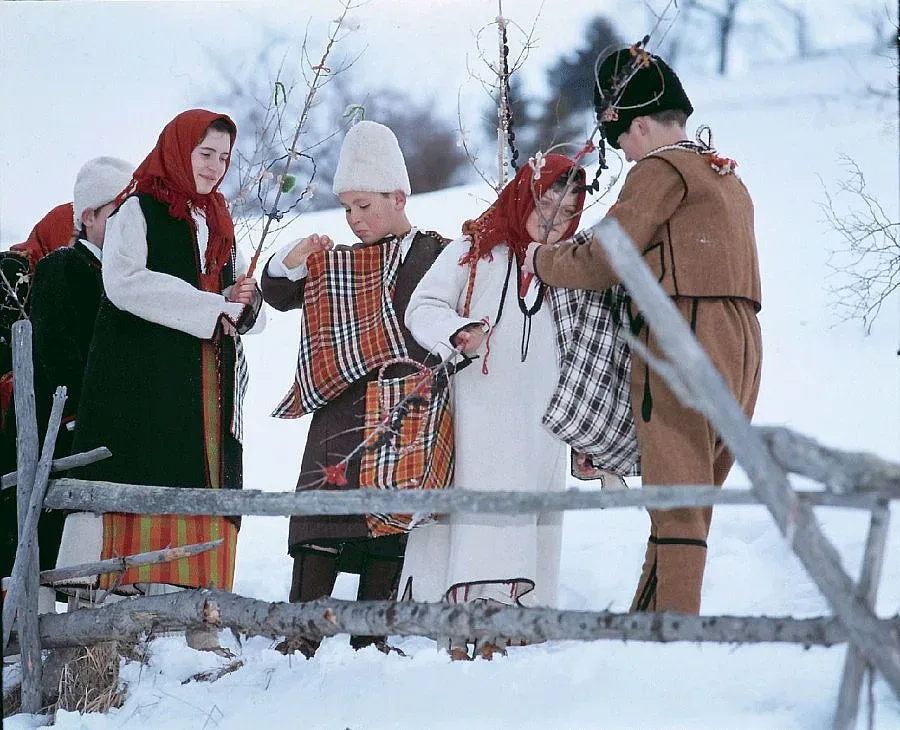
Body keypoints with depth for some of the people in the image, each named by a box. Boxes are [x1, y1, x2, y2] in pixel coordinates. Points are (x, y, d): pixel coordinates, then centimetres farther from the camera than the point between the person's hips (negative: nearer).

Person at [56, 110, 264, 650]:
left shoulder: (220, 223, 22)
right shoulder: (137, 211, 2)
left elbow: (248, 316, 22)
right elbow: (126, 282, -15)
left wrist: (246, 302, -3)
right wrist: (211, 308, -13)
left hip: (209, 387, 6)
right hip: (142, 381, -6)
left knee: (205, 494, -1)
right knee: (142, 485, -13)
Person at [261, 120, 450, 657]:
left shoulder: (437, 256, 5)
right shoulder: (339, 263, 18)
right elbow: (279, 295, 22)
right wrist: (293, 263, 1)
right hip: (343, 409, 2)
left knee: (391, 521, 2)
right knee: (324, 517, -8)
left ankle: (370, 637, 9)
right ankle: (301, 637, -9)